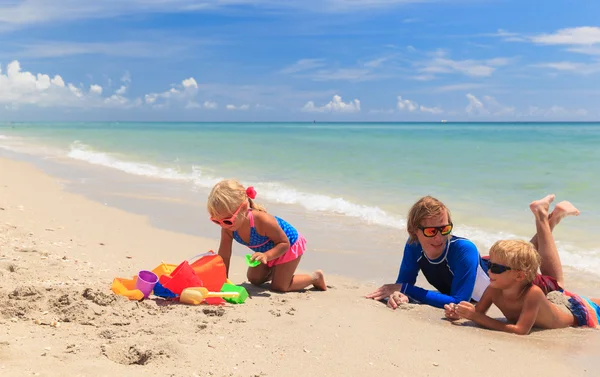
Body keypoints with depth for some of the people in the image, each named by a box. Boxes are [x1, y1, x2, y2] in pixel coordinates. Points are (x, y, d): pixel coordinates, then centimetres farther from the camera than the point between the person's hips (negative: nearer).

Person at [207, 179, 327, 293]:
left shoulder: (262, 221, -44)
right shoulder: (228, 227, -27)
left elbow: (284, 243, -31)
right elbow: (224, 255, -16)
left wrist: (266, 255, -47)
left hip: (290, 245, -6)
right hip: (267, 249, 7)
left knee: (279, 287, -4)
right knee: (254, 279, 10)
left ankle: (315, 277, 16)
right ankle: (273, 270, 38)